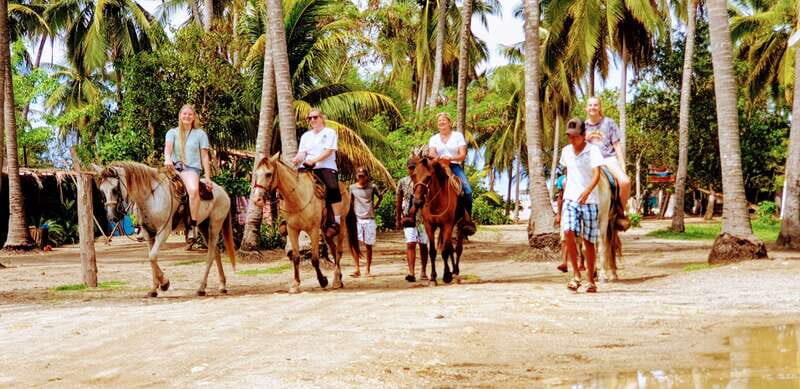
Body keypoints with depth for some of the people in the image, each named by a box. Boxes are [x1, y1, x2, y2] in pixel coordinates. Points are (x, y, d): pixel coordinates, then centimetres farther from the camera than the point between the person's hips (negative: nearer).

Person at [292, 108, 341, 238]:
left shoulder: (330, 132, 7)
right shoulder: (306, 135, 23)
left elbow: (328, 151, -7)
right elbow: (302, 153, 12)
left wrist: (314, 160, -21)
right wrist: (297, 159, -13)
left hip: (326, 167, -5)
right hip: (306, 169, 5)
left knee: (333, 189, -32)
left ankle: (336, 221, -29)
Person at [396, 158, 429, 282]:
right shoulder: (402, 182, 6)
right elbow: (398, 202, 11)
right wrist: (398, 219, 11)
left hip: (422, 217, 0)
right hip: (407, 217, 0)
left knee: (423, 244, 8)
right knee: (410, 243, -11)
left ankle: (423, 271, 22)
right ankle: (411, 272, -18)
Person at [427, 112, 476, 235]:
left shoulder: (458, 135, 10)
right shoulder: (433, 139, 15)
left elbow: (463, 155, 0)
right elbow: (431, 153, -1)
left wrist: (451, 158, -20)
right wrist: (435, 157, -26)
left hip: (455, 166, -1)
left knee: (467, 190, -24)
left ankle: (468, 219, -16)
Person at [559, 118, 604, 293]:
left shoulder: (593, 150, -6)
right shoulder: (566, 151, 10)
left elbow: (596, 175, -18)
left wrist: (587, 191, -36)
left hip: (589, 201, -3)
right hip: (570, 200, 3)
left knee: (589, 241, 4)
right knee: (568, 231, -21)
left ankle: (591, 280, 17)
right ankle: (576, 274, -14)